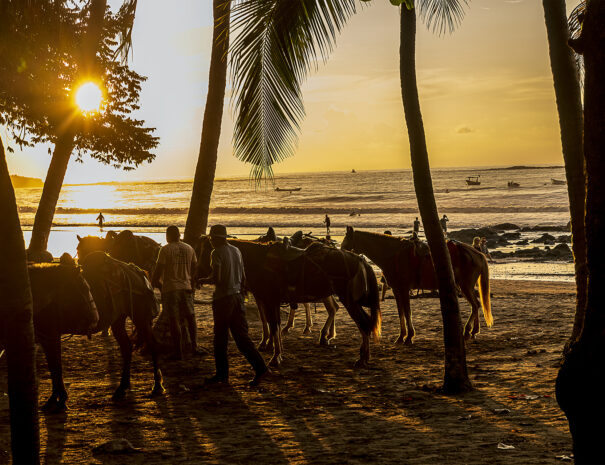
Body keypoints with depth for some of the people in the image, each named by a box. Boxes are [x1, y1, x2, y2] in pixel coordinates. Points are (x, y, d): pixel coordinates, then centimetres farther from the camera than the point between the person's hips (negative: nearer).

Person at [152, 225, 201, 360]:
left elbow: (159, 269, -10)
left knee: (174, 320, -1)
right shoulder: (189, 249, 7)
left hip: (170, 289, -4)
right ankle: (194, 347, 8)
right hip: (186, 288, 4)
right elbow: (194, 269, 13)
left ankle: (178, 352, 1)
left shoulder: (166, 250, -9)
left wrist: (154, 281, 6)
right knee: (190, 317, 15)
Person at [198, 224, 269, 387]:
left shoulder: (217, 253, -11)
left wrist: (204, 280, -1)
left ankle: (222, 374, 11)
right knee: (241, 335, 6)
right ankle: (260, 368, -5)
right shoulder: (236, 251, 11)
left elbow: (216, 278, -19)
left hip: (223, 299, -7)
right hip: (237, 297, 7)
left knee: (220, 338, 5)